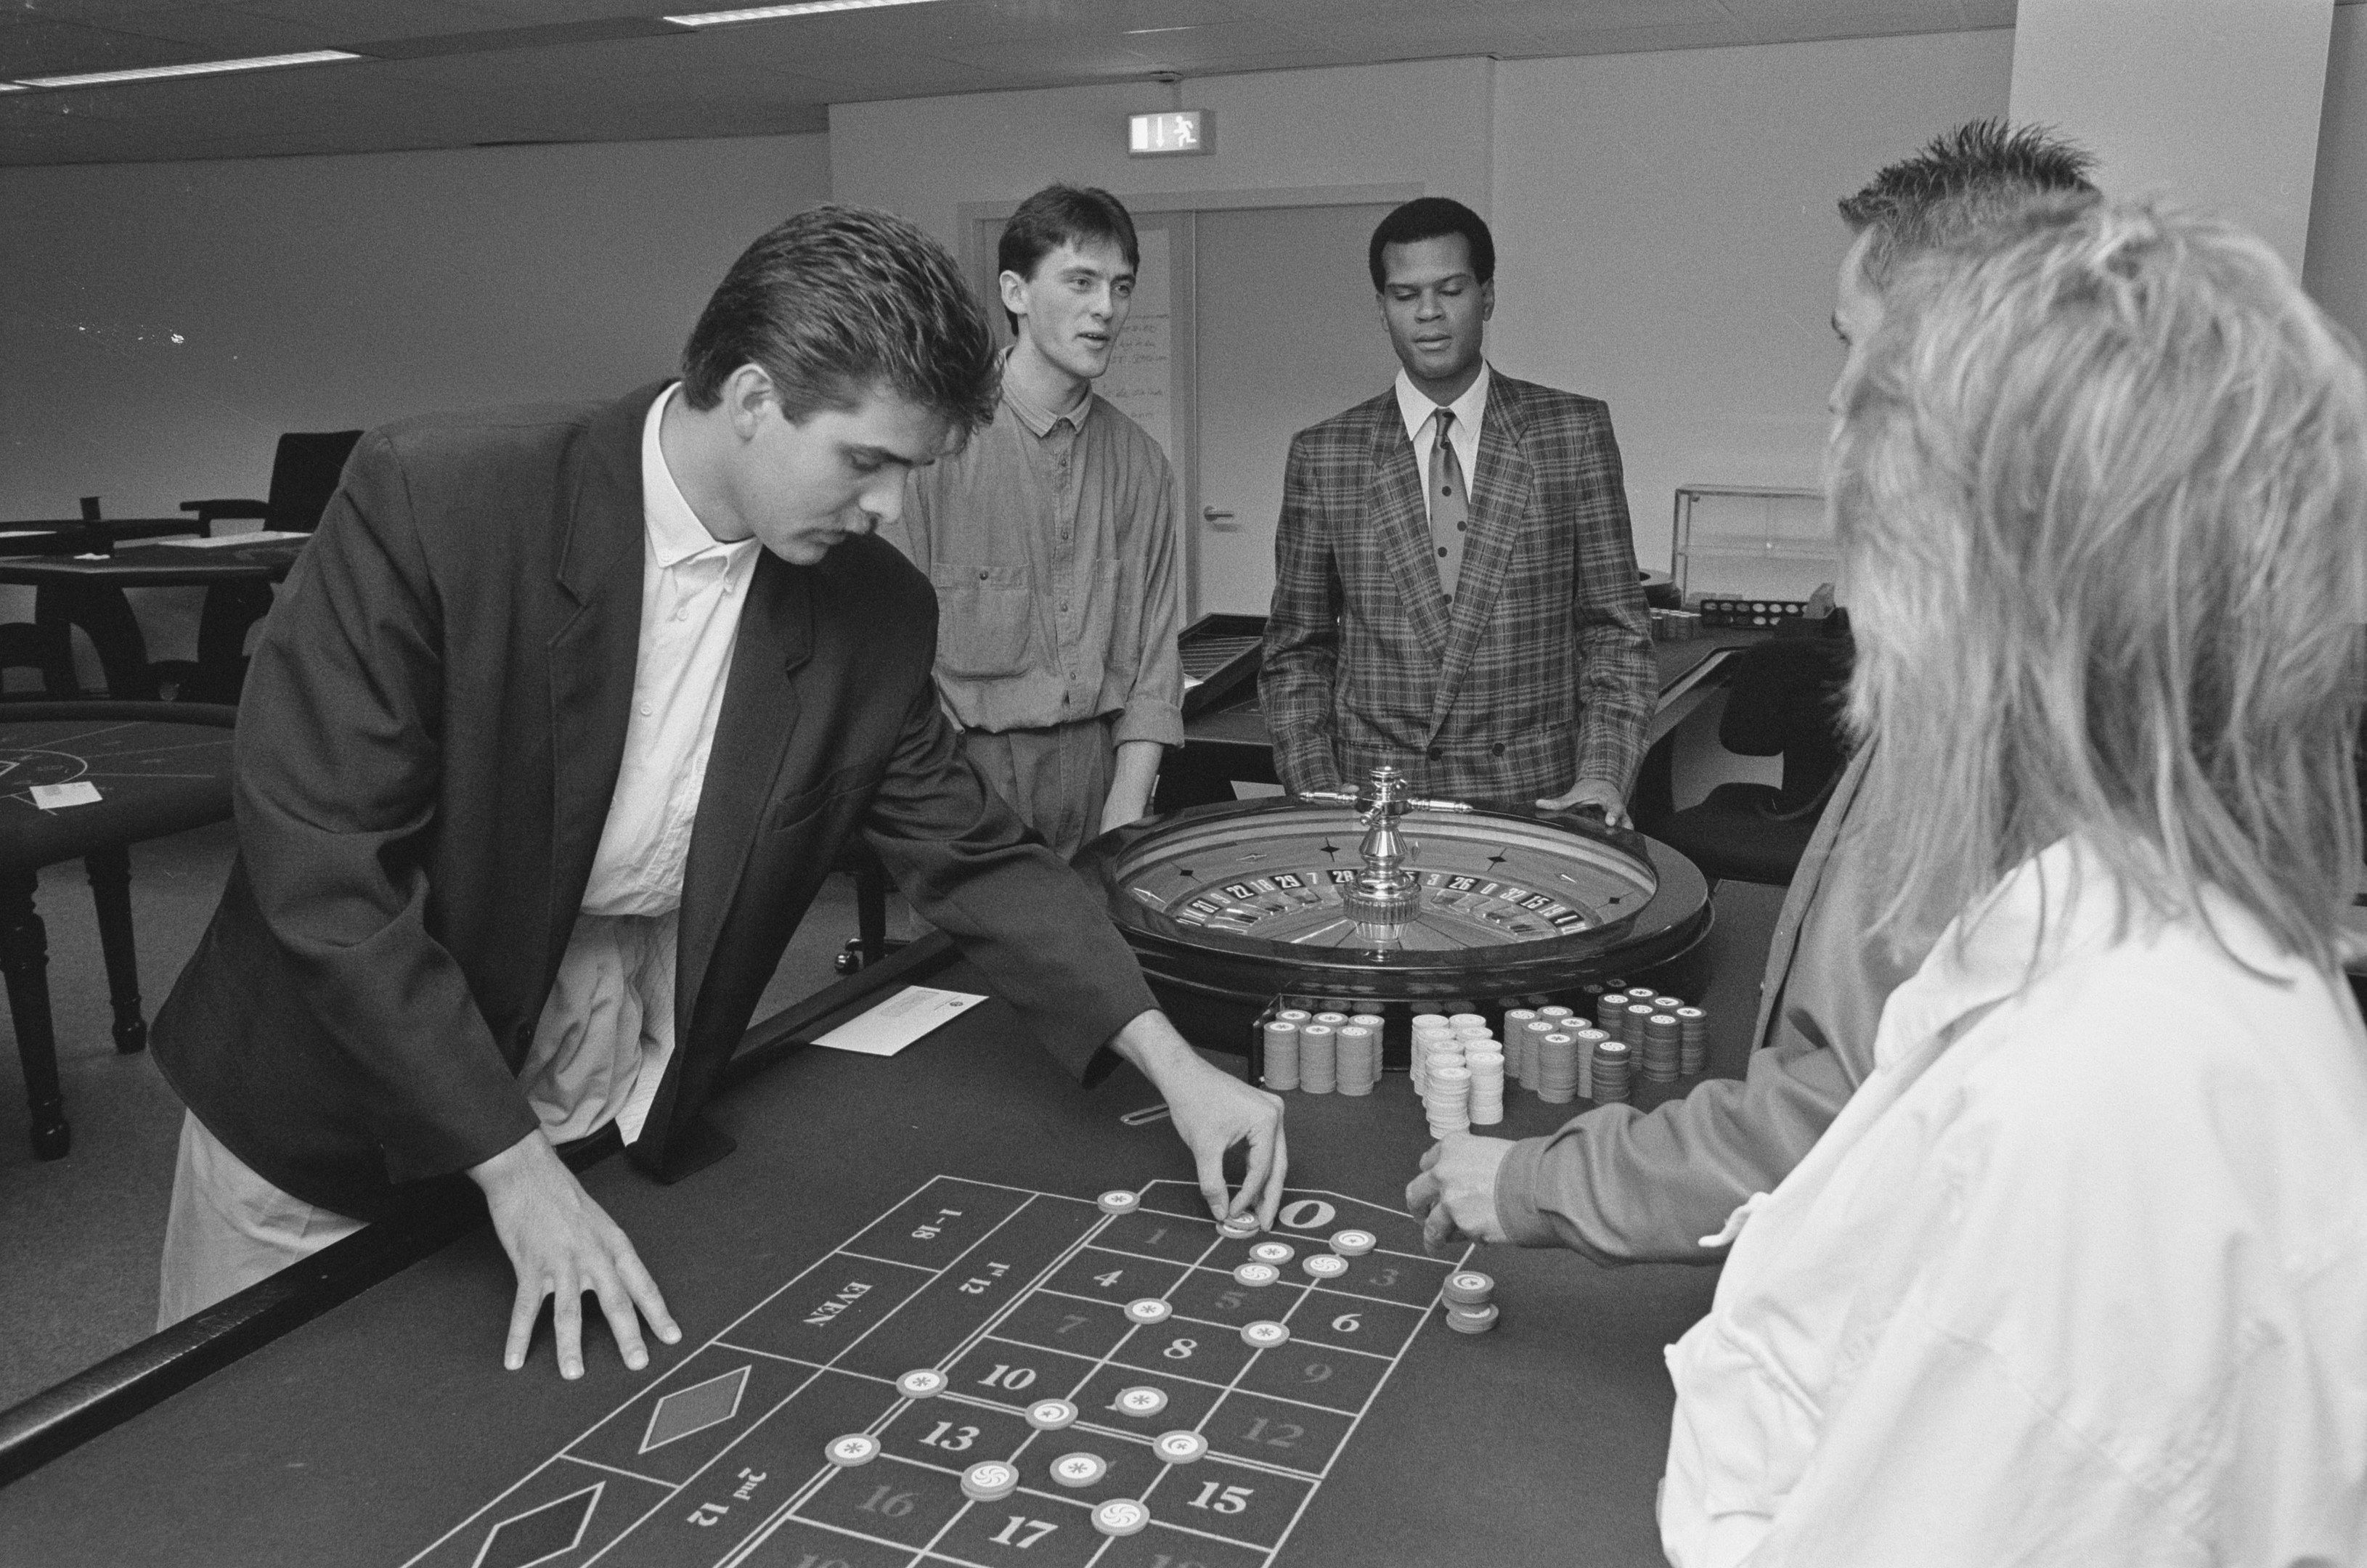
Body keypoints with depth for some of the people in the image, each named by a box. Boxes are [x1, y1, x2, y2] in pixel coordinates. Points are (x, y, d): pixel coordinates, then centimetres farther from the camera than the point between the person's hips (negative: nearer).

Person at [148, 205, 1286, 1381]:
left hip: (619, 1107, 3)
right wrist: (516, 1169, -25)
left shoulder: (874, 612, -11)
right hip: (337, 1109, -2)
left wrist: (1171, 1063, -12)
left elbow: (974, 857, -2)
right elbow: (322, 866, -23)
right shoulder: (428, 500, -24)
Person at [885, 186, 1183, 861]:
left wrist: (1123, 825, -4)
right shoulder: (935, 440, -7)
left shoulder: (1140, 462, 7)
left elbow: (1156, 659, 7)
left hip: (1105, 772, 4)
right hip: (969, 763, -3)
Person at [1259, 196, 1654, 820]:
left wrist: (1602, 774, -12)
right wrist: (1318, 798, -6)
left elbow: (1616, 632, 2)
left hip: (1537, 801, 0)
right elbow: (1296, 653, 5)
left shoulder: (1572, 433, 2)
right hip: (1372, 804, 0)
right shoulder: (1324, 456, 2)